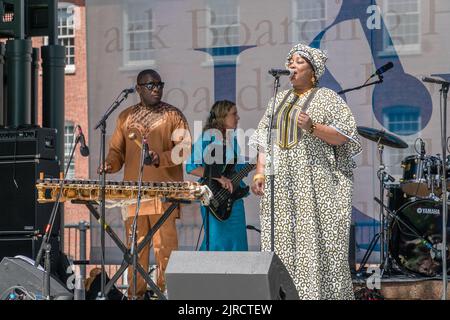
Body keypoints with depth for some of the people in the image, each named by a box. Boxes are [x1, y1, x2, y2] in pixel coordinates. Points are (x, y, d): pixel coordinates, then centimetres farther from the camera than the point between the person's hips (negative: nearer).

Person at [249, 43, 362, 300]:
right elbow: (264, 139, 18)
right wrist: (260, 172, 7)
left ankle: (323, 293, -7)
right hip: (281, 186, 5)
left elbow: (344, 136, -6)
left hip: (316, 184, -5)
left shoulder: (328, 98, 2)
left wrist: (313, 127, -19)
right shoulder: (279, 100, 19)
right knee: (283, 242, -1)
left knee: (318, 242, -9)